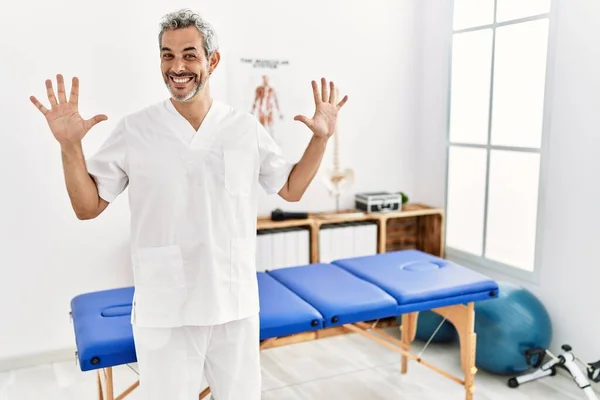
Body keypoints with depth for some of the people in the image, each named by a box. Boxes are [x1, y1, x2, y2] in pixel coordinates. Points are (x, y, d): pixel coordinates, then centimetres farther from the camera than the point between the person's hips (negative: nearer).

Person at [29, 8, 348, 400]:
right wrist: (70, 146, -13)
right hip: (163, 310, -1)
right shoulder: (133, 131, -6)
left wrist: (321, 138, -1)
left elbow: (291, 189, 10)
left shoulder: (247, 128, 0)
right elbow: (88, 206, 0)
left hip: (236, 304, 2)